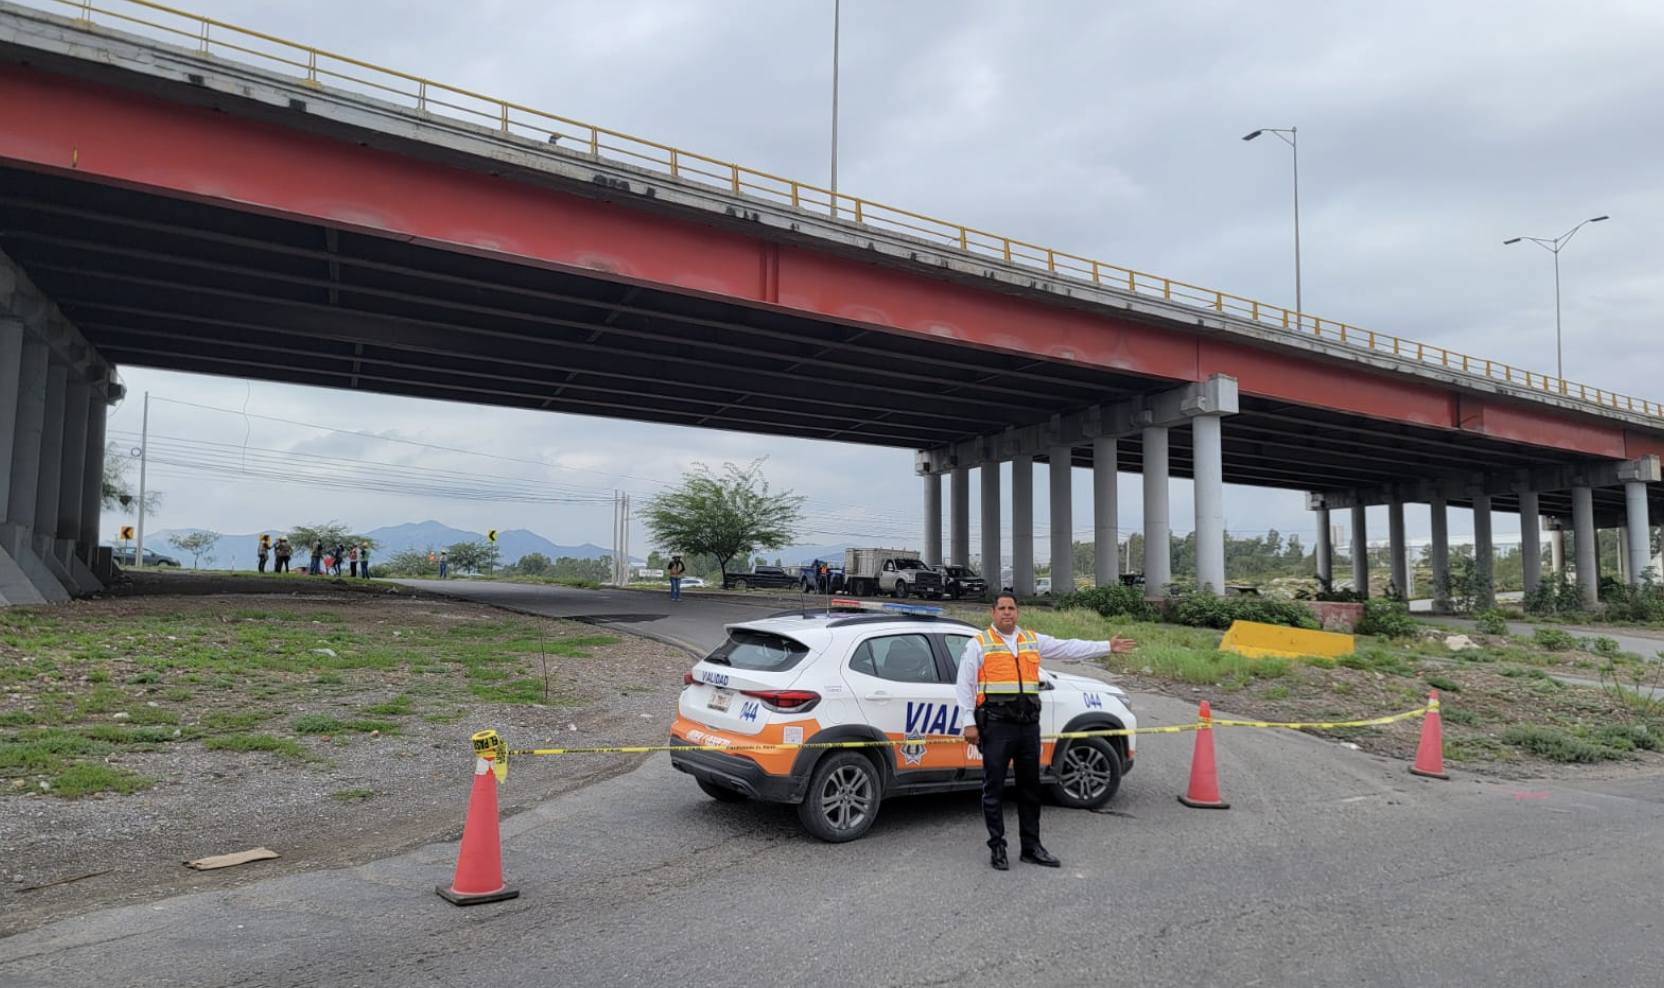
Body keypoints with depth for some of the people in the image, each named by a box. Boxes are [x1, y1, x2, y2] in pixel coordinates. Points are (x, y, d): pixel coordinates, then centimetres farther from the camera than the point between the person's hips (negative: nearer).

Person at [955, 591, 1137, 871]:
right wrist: (969, 723, -7)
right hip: (996, 725, -5)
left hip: (1028, 724, 5)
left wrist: (1107, 646, 10)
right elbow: (964, 686, -2)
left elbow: (1070, 647, 15)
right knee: (994, 788, 0)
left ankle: (1031, 847, 23)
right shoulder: (979, 643, 0)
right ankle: (997, 847, 11)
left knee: (1030, 787, 12)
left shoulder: (1033, 640, 14)